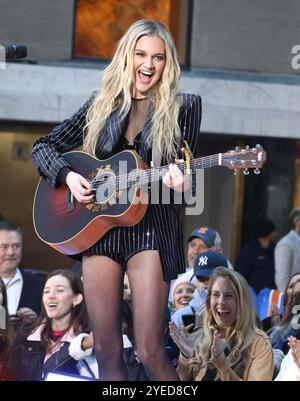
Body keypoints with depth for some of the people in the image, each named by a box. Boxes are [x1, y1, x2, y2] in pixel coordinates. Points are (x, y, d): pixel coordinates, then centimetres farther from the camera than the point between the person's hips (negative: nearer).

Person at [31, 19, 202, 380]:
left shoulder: (183, 107, 2)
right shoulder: (102, 105, 10)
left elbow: (188, 171, 2)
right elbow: (43, 147, 13)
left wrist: (180, 184, -21)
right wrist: (68, 176, -6)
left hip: (152, 227, -3)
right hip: (98, 225, 4)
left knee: (149, 352, -12)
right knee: (106, 351, 4)